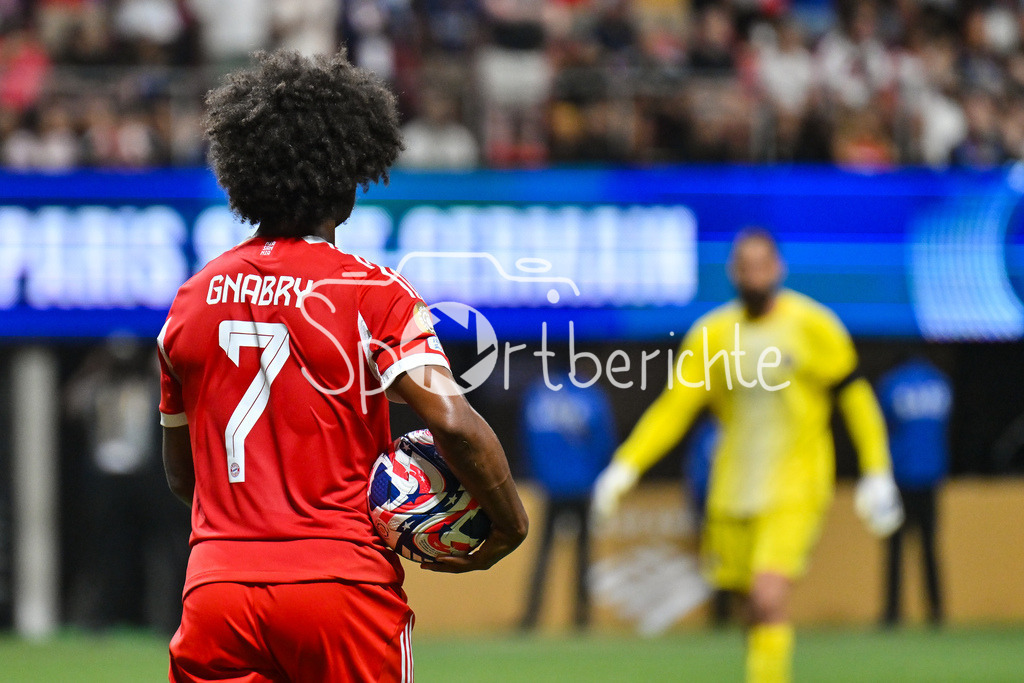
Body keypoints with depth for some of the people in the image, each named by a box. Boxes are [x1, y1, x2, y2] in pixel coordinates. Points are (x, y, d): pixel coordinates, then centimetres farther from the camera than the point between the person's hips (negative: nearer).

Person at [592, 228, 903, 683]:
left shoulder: (812, 326, -5)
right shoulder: (711, 333, 3)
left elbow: (854, 398, 2)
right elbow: (673, 408, 2)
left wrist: (877, 475, -1)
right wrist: (625, 468, -8)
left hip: (793, 493, -4)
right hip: (733, 492, 4)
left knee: (770, 598, -21)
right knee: (756, 610, 7)